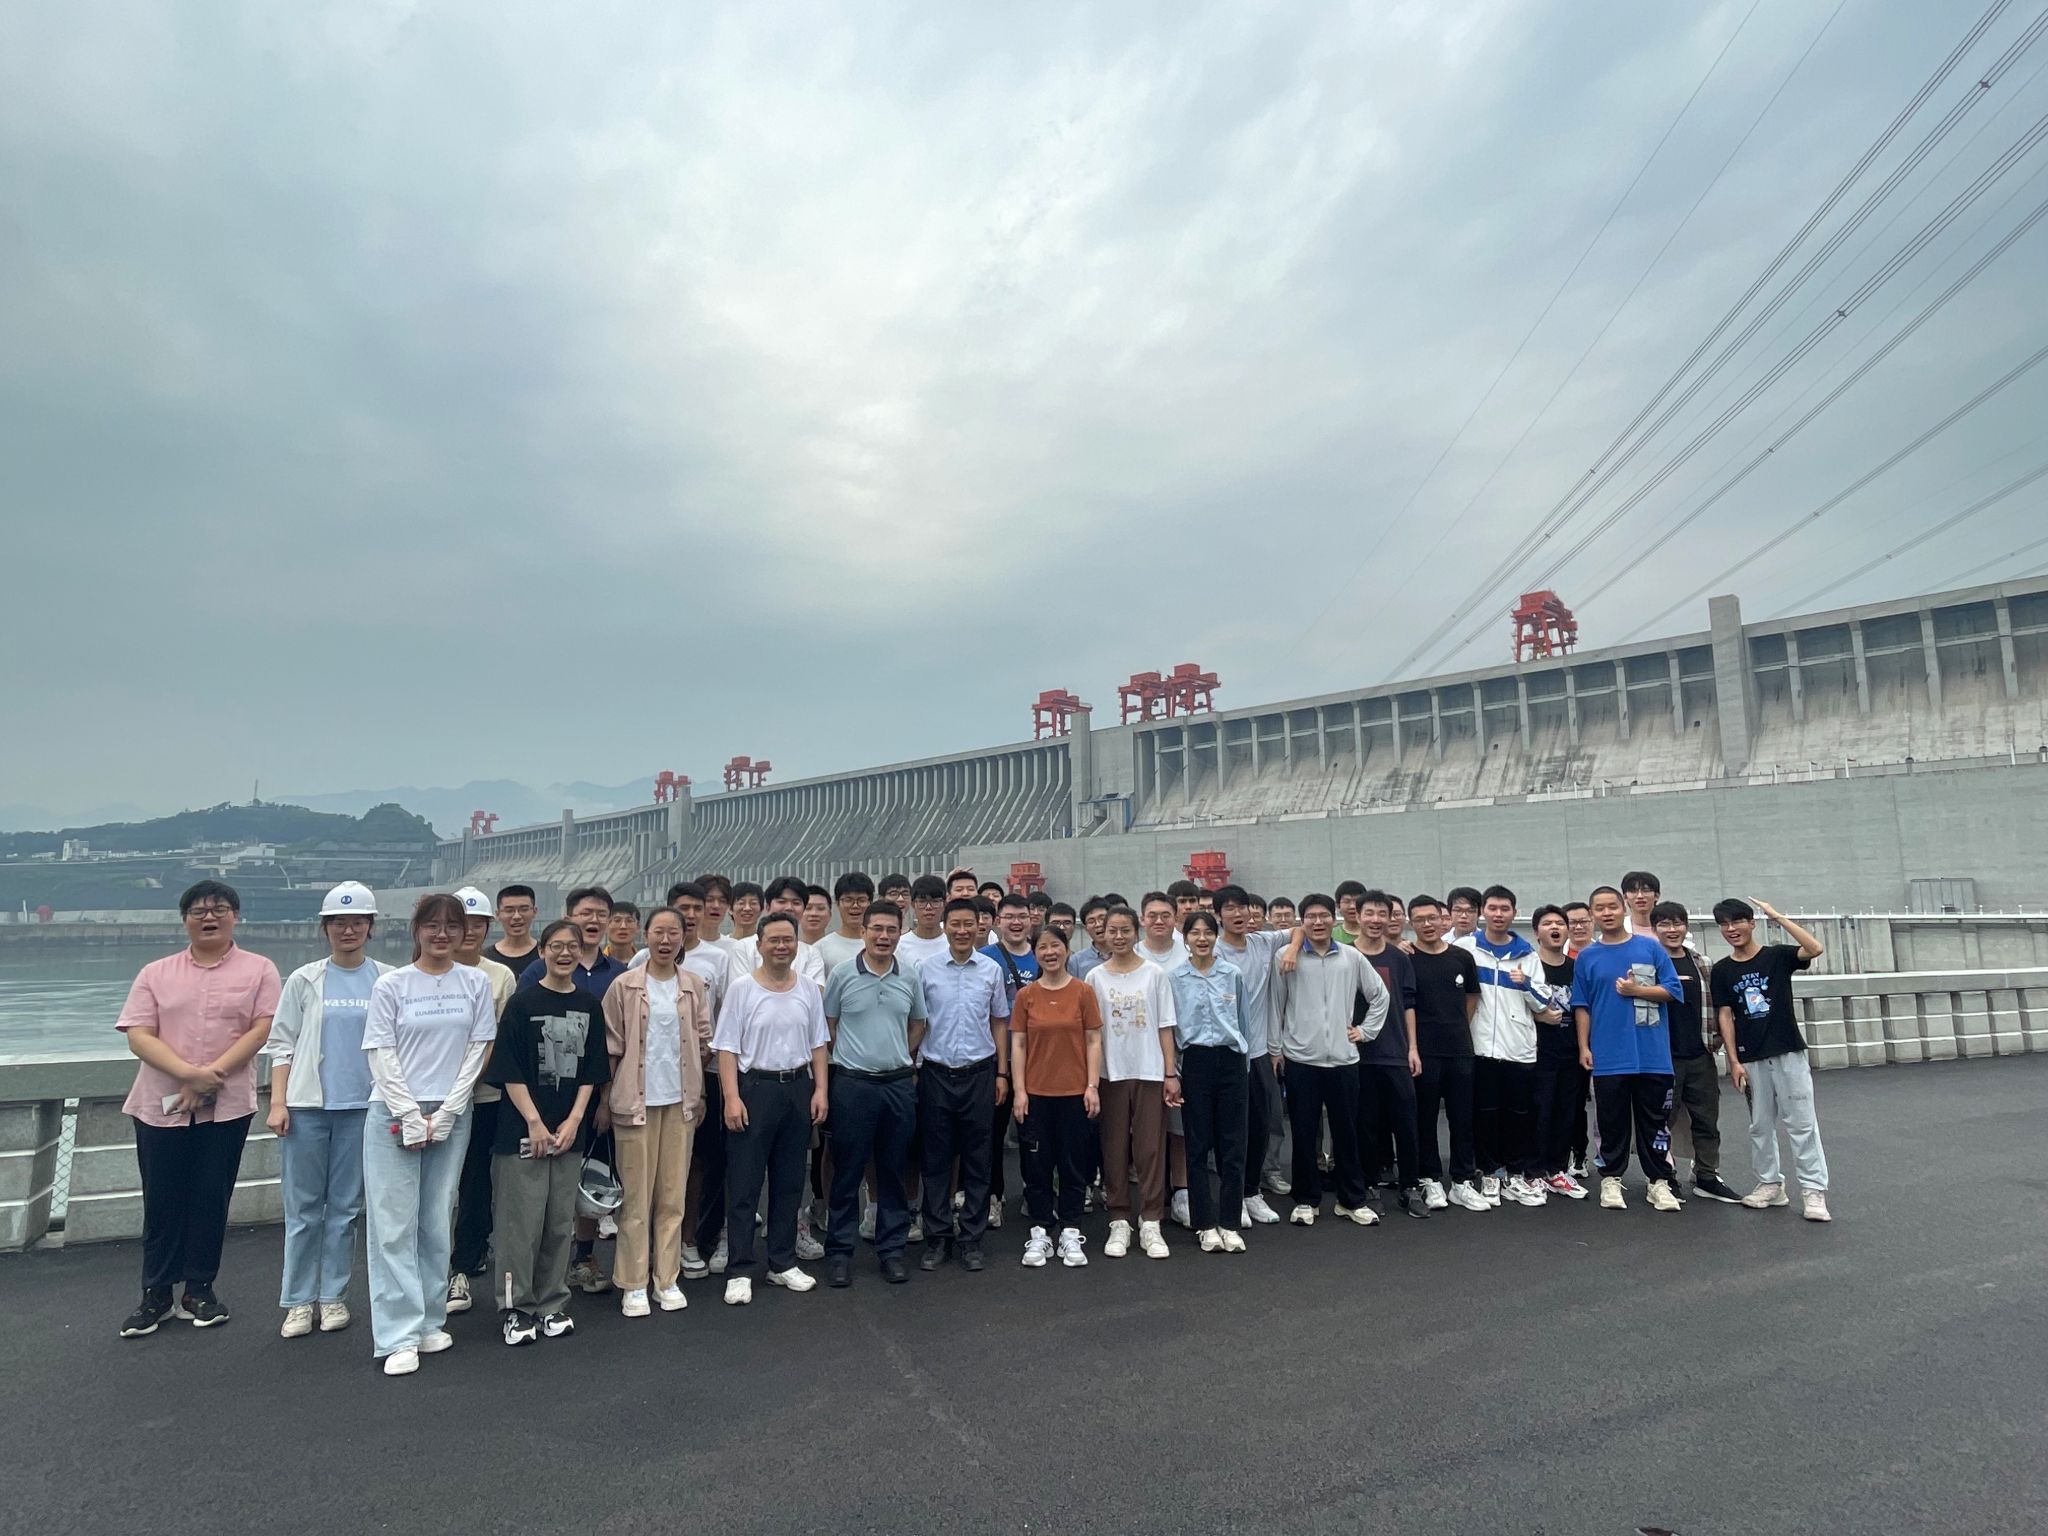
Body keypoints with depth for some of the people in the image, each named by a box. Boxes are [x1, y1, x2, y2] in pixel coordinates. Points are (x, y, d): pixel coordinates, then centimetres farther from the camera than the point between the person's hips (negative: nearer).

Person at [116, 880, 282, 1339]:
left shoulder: (259, 970, 3)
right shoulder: (155, 973, 7)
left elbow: (263, 1028, -5)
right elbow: (138, 1036, -2)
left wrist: (213, 1073, -15)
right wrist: (189, 1073, -16)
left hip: (227, 1106, -1)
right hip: (161, 1106, 1)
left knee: (211, 1200, 6)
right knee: (162, 1203, 8)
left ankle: (199, 1291, 20)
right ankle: (156, 1296, 22)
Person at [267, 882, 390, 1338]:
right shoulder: (304, 980, 3)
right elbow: (282, 1044, 4)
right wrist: (277, 1103, -4)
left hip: (362, 1107, 0)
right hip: (307, 1106, 0)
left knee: (346, 1206, 8)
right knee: (303, 1207, 6)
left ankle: (333, 1295, 20)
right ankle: (298, 1300, 17)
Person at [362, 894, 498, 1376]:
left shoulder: (476, 983, 3)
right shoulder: (391, 985, -2)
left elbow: (478, 1050, 3)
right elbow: (382, 1056, -4)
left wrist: (446, 1113, -4)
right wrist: (411, 1117, -10)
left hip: (451, 1116, 2)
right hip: (394, 1116, -2)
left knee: (438, 1223, 7)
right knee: (394, 1224, -1)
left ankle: (430, 1321, 20)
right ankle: (400, 1337, 4)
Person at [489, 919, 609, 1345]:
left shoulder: (589, 1005, 6)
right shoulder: (523, 1002, -5)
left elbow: (592, 1070, 7)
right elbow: (510, 1070, -7)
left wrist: (573, 1122, -2)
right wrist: (535, 1122, -12)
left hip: (570, 1130, 4)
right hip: (523, 1129, -3)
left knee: (561, 1221, 9)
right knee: (521, 1219, 0)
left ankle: (552, 1305, 22)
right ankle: (517, 1308, 14)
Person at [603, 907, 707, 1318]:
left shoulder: (696, 986, 3)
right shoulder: (624, 987, -4)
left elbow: (702, 1041, 9)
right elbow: (611, 1046, -1)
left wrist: (699, 1093, 6)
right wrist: (607, 1097, -2)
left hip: (680, 1099, 3)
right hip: (636, 1099, -2)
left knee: (673, 1193, 9)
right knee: (636, 1195, 4)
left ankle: (668, 1278, 19)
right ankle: (634, 1284, 14)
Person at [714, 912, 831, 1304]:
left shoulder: (809, 990, 5)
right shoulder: (742, 989, -6)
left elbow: (818, 1044, 10)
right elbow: (727, 1048, -7)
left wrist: (820, 1089, 2)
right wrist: (732, 1097, -14)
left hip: (797, 1088, 4)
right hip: (754, 1088, -4)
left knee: (790, 1182, 12)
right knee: (744, 1184, 1)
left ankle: (782, 1264, 25)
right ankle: (740, 1271, 12)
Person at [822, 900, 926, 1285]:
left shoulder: (909, 977, 4)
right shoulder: (842, 973, -4)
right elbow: (827, 1023, 3)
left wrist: (901, 1061, 9)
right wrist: (851, 1057, 3)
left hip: (899, 1084, 3)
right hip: (853, 1084, -3)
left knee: (893, 1171, 11)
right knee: (847, 1172, 5)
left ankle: (891, 1249, 22)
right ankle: (839, 1250, 17)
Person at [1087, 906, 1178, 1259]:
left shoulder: (1154, 974, 1)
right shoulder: (1095, 977, 2)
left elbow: (1164, 1027, 1)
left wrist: (1171, 1073, -3)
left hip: (1149, 1072, -1)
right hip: (1111, 1073, 1)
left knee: (1151, 1148, 1)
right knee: (1114, 1149, 5)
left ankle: (1150, 1223, 11)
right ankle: (1119, 1222, 15)